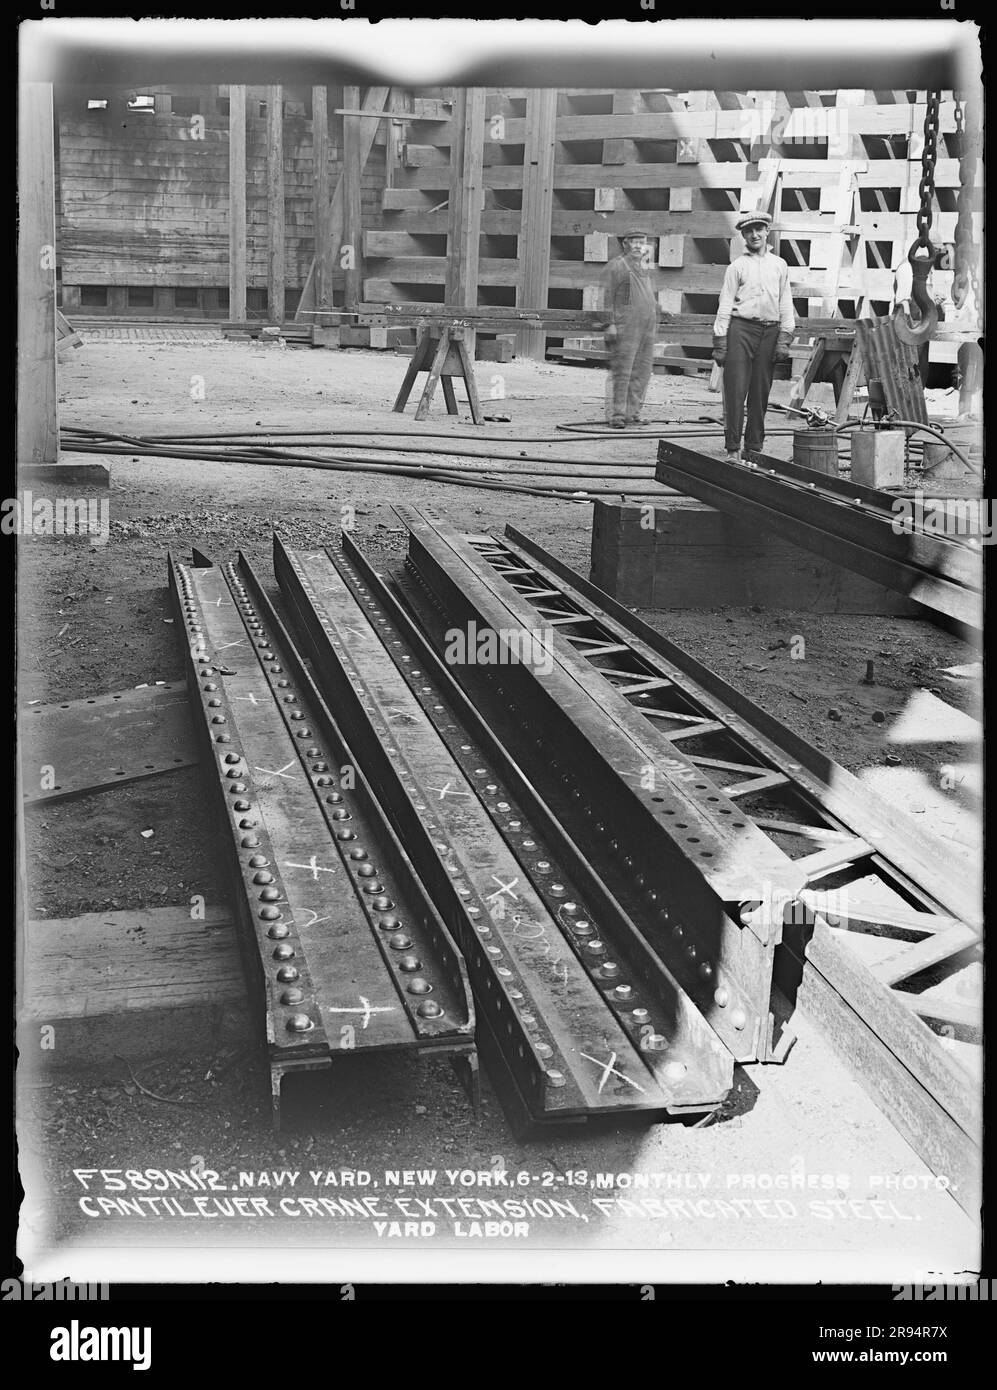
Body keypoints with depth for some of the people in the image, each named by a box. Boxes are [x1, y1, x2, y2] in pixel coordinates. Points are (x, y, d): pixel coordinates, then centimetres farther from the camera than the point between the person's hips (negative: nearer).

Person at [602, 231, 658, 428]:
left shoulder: (643, 268, 22)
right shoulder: (616, 266, -1)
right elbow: (608, 296, -6)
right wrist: (610, 324, -14)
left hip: (647, 328, 8)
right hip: (625, 328, -8)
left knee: (642, 372, 6)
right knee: (621, 373, -8)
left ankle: (632, 412, 13)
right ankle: (616, 414, -6)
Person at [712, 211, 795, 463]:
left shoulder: (780, 265, 15)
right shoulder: (737, 266, 7)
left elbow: (786, 305, 13)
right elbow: (725, 305, 4)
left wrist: (784, 339, 3)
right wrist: (719, 342, -4)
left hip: (769, 332, 3)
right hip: (740, 328, -2)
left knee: (760, 394, 4)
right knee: (735, 391, -9)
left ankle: (754, 449, 9)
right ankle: (733, 449, -6)